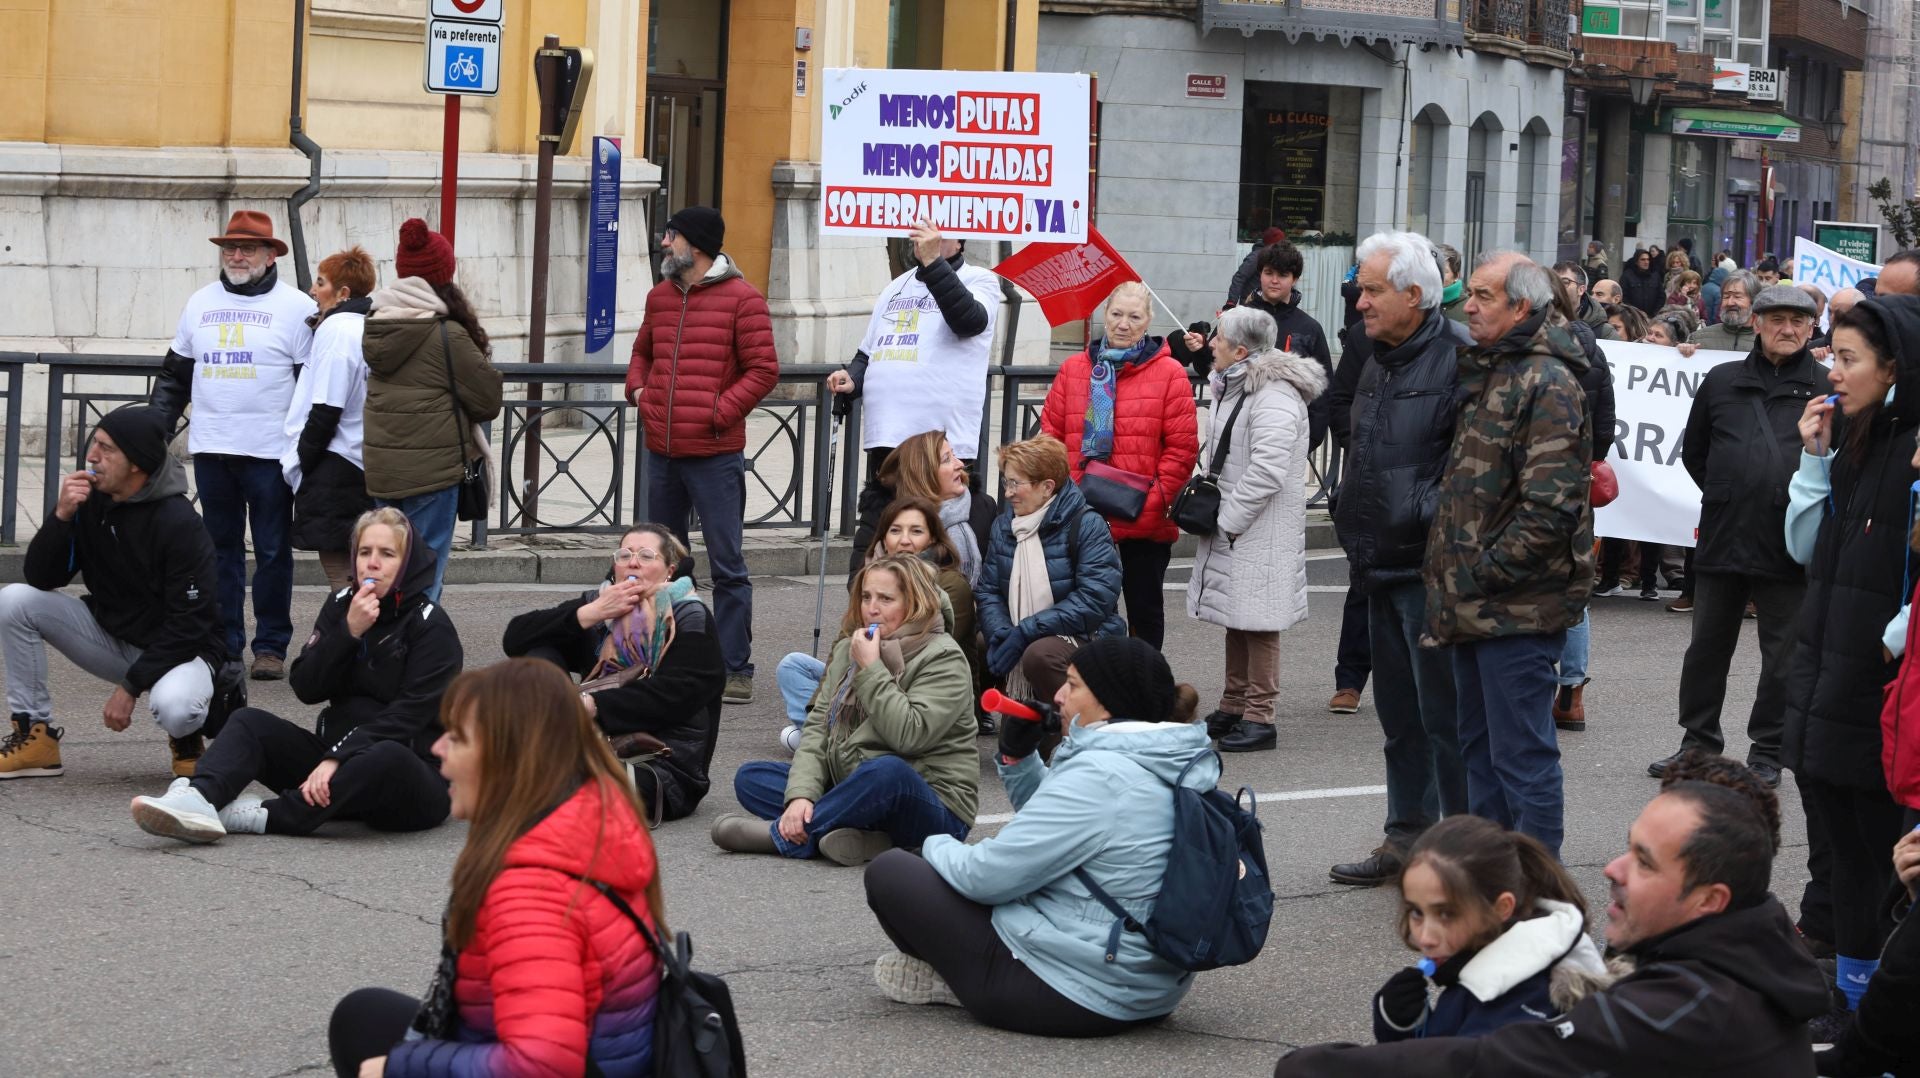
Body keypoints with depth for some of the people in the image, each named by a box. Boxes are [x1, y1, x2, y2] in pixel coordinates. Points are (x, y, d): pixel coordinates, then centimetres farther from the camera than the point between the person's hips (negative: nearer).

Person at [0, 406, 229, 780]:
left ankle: (187, 736, 1)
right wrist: (62, 516, -23)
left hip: (180, 649, -6)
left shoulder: (179, 524, -23)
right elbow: (40, 579, -7)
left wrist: (130, 687, -22)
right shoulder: (89, 500, -7)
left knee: (173, 708, -39)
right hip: (111, 634, 6)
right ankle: (35, 735, -5)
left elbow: (189, 625, -22)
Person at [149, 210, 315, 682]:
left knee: (272, 551, 2)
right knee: (220, 549, 9)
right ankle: (223, 643, 15)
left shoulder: (295, 307, -2)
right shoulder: (201, 303, 12)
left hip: (270, 449, -4)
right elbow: (175, 373, 19)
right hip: (211, 448, 4)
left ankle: (271, 646, 9)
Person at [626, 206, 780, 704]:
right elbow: (642, 352, 27)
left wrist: (720, 411, -15)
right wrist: (638, 388, 7)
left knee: (727, 564, -3)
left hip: (715, 455, -7)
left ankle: (735, 668, 2)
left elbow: (764, 370, -10)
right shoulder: (660, 296, 12)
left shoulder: (741, 299, -7)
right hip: (661, 452, 7)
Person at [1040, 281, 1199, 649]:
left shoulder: (1169, 373, -4)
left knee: (1145, 608, 10)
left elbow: (1183, 447, -6)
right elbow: (1050, 436, 7)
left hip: (1145, 521, -3)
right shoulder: (1074, 370, 6)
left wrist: (1156, 497, -15)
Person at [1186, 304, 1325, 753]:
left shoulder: (1274, 397, -19)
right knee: (1235, 619, 17)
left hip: (1260, 532, -10)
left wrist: (1229, 522, -20)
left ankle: (1259, 717, -2)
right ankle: (1233, 707, 26)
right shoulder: (1232, 388, 16)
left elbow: (1267, 471, -26)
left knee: (1258, 623, -6)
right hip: (1230, 524, 10)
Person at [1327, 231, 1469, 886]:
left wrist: (1425, 514, -20)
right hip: (1383, 565, 9)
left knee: (1443, 715, -4)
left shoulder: (1460, 358, -14)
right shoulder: (1381, 360, 16)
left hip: (1430, 568, -9)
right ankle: (1407, 838, 26)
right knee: (1398, 714, 16)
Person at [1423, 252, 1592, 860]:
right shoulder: (1483, 373, 16)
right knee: (1480, 747, 17)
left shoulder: (1547, 385, -15)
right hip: (1475, 605, 10)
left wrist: (1483, 572, -17)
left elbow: (1549, 508, -23)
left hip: (1518, 608, -10)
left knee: (1522, 755, -5)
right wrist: (1449, 575, 14)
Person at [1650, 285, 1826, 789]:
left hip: (1789, 547, -3)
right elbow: (1694, 452, 18)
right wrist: (1726, 495, 12)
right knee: (1707, 647, 12)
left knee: (1784, 656, 5)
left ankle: (1768, 753, 16)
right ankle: (1698, 743, 25)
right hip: (1723, 539, 3)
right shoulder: (1722, 380, 9)